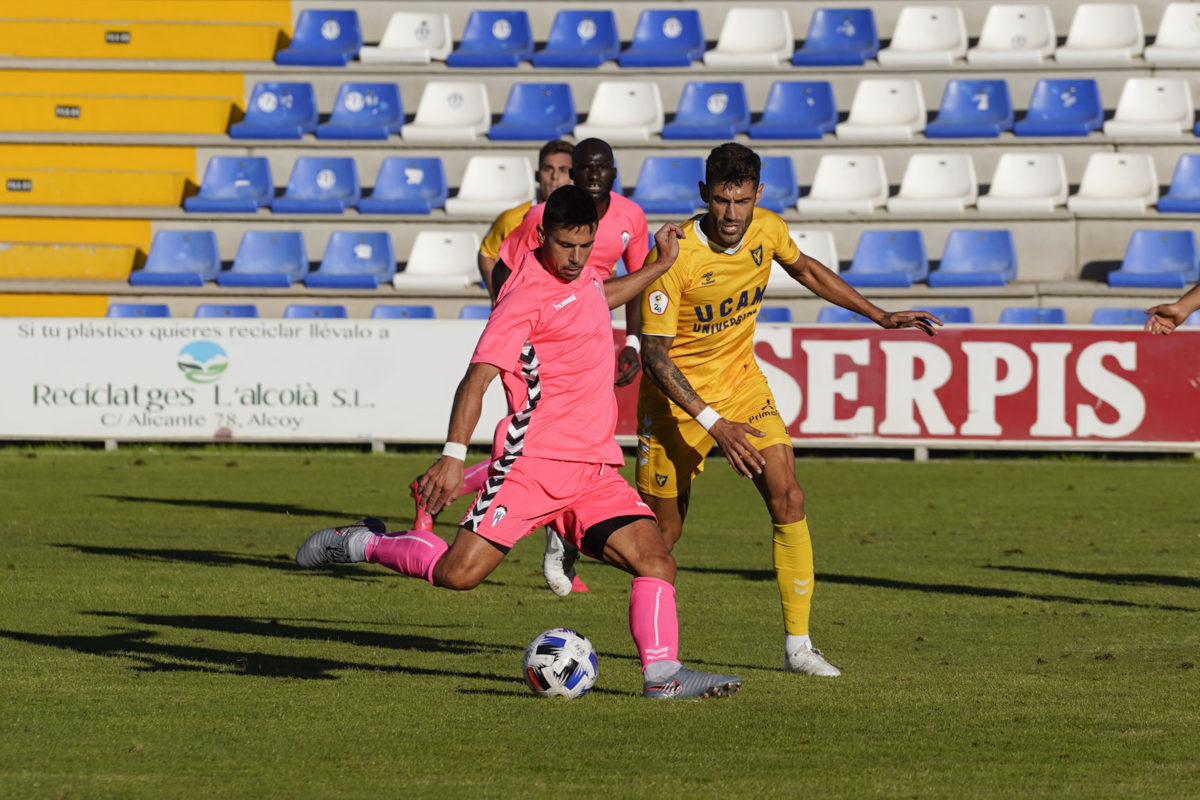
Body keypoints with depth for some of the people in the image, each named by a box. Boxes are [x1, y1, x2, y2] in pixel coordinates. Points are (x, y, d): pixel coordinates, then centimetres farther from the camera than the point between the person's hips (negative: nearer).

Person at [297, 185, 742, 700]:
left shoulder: (579, 272, 14)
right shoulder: (527, 295, -13)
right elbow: (477, 378, -20)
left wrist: (661, 266, 43)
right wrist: (453, 455, -31)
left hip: (594, 468, 7)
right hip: (534, 460, -7)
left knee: (656, 562, -10)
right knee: (459, 574, -13)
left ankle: (662, 673, -10)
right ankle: (366, 543, 10)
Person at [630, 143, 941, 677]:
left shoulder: (767, 231, -11)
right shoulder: (676, 256, -27)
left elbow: (806, 270, 14)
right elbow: (654, 356, -24)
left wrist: (881, 317, 14)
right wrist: (713, 423, -30)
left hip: (741, 382, 4)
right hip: (676, 395, -4)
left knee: (788, 500, -12)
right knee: (662, 532, 3)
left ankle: (798, 647, -7)